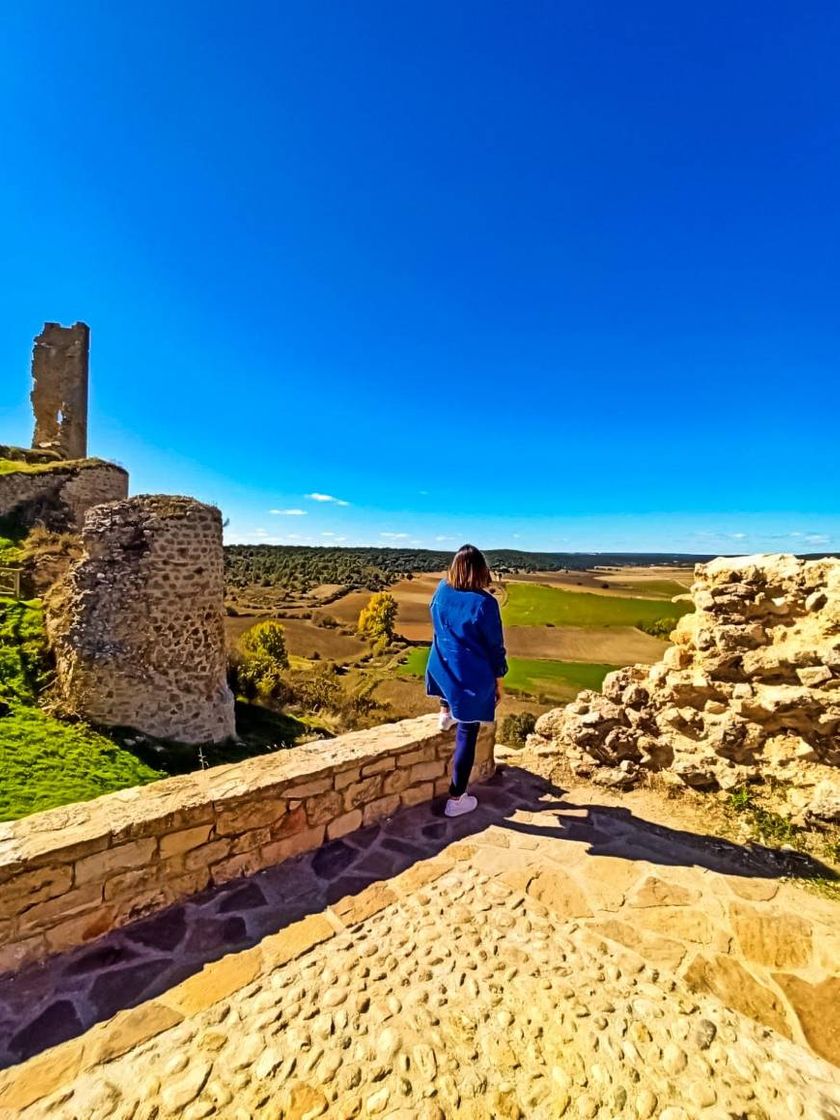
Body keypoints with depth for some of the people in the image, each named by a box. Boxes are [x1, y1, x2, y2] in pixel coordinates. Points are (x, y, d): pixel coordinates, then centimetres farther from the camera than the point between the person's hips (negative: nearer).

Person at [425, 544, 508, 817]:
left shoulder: (441, 591, -4)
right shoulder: (485, 603, -20)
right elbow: (495, 647, -10)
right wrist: (499, 681, 2)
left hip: (440, 671, 5)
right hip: (473, 678, -4)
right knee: (466, 737, 10)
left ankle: (445, 713, 39)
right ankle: (456, 799, 21)